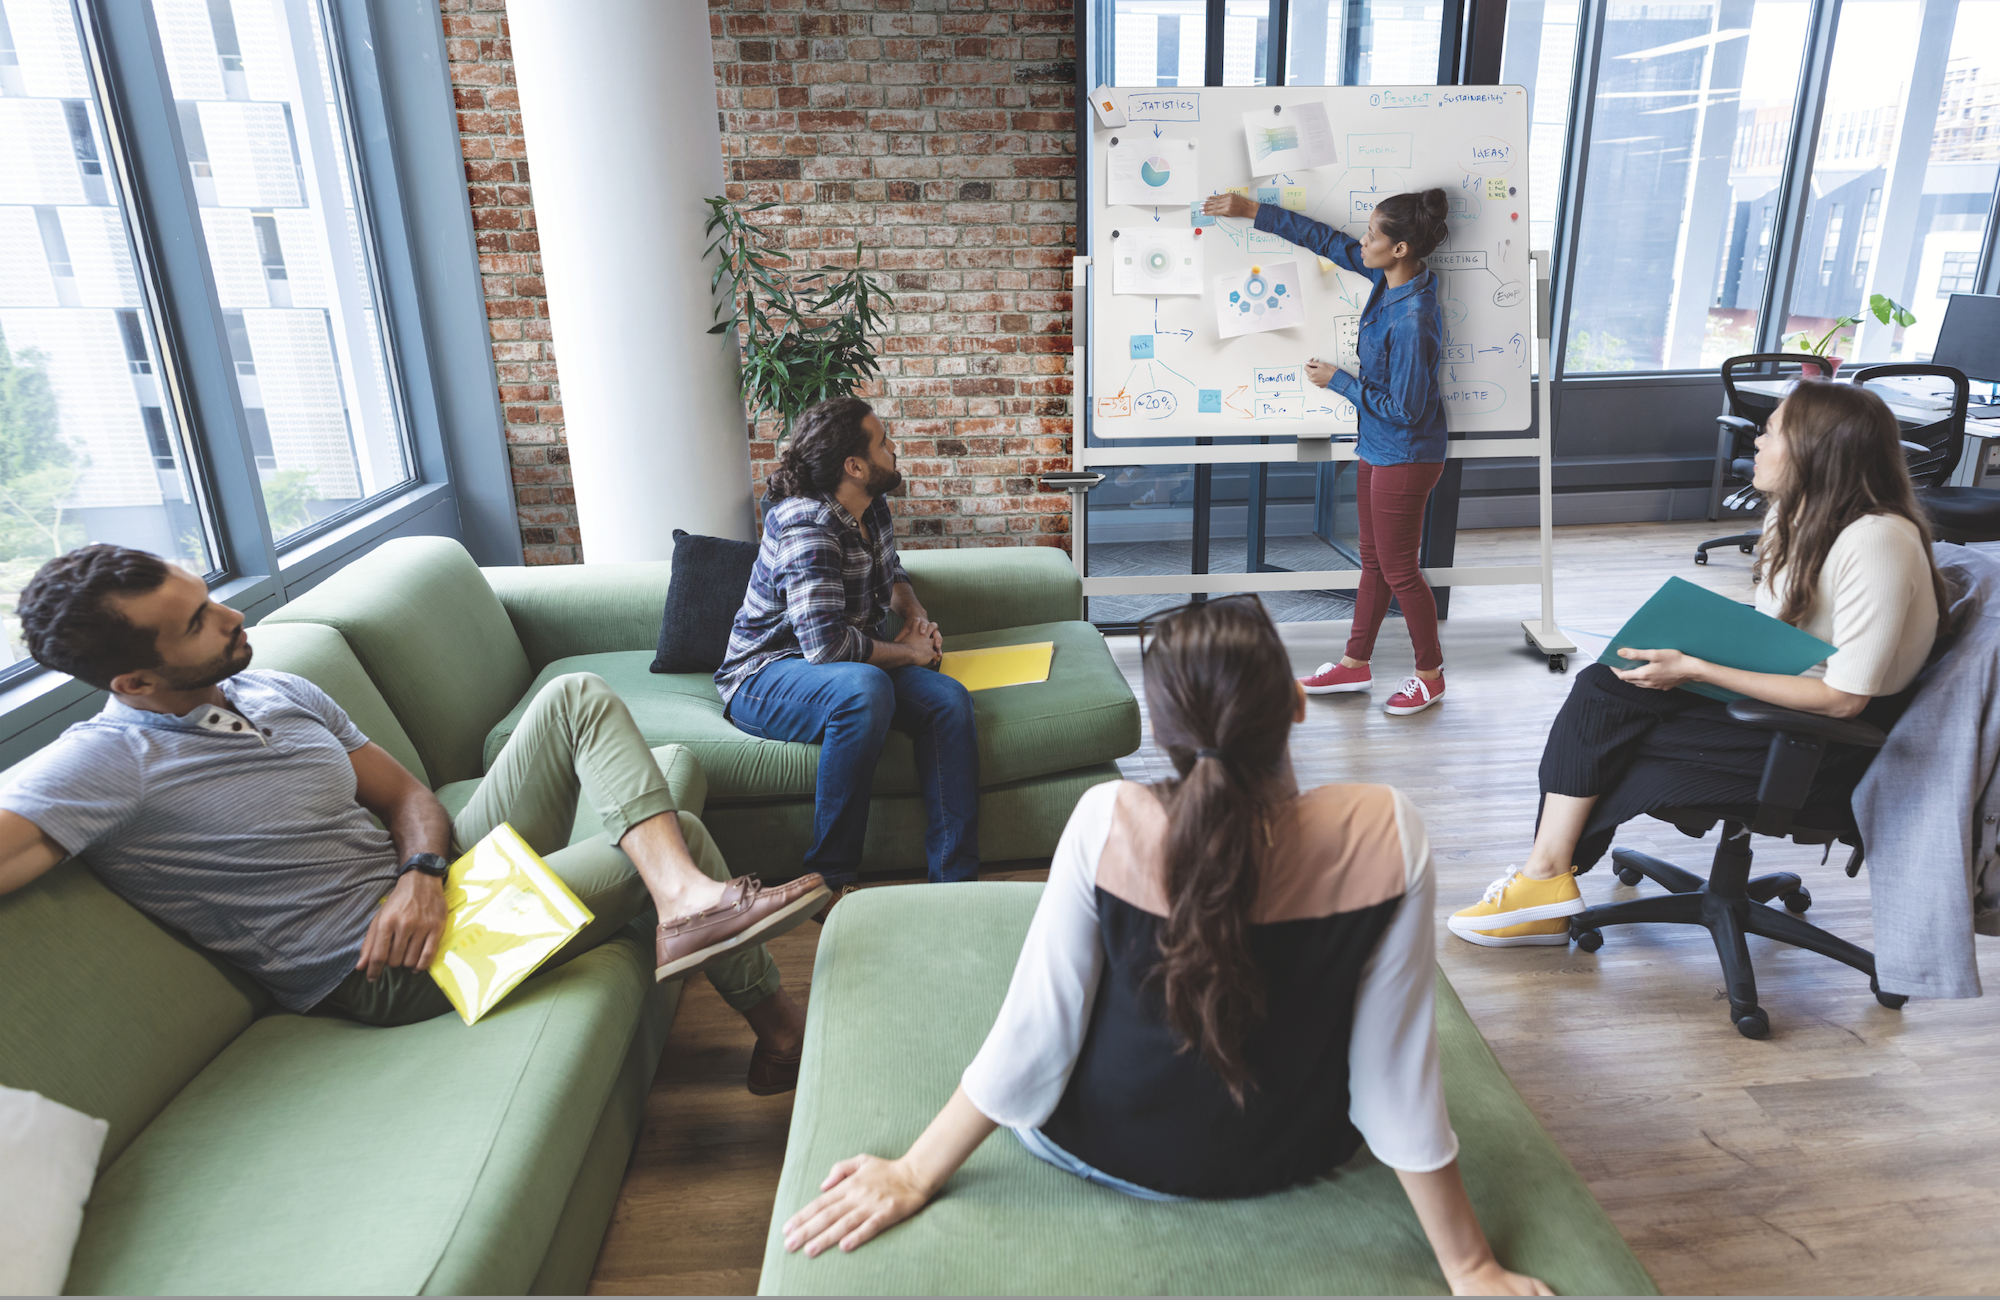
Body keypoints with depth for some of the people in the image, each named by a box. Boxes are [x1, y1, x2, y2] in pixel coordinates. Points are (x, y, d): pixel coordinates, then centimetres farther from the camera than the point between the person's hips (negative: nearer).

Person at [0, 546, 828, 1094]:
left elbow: (407, 797, 7)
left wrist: (422, 873, -13)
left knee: (577, 699, -6)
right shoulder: (104, 763, -16)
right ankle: (779, 1028, 6)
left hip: (428, 885, 8)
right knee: (679, 833, -10)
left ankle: (688, 897, -20)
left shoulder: (280, 694, 7)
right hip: (379, 971, -8)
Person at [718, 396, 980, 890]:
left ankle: (955, 877, -15)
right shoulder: (807, 526, -23)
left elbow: (890, 575, 24)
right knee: (864, 687, -39)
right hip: (765, 675, -8)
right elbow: (827, 643, -32)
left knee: (949, 698, -17)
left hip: (854, 664, 8)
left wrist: (916, 616, 3)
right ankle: (830, 877, -27)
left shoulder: (872, 508, 5)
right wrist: (908, 653, -18)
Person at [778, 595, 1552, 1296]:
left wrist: (912, 1176, -6)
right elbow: (1397, 1076, -21)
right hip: (1291, 1163, 2)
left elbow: (1031, 1044, -22)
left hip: (1103, 1151, -1)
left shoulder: (1108, 822, -30)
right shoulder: (1384, 835, -27)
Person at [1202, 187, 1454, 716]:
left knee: (1399, 570, 5)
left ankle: (1431, 674, 25)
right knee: (1373, 559, 19)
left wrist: (1338, 380, -15)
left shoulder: (1413, 320, -30)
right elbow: (1327, 240, 8)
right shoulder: (1389, 276, -3)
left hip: (1405, 457, -10)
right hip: (1377, 447, 10)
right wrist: (1255, 211, 8)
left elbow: (1404, 408, -25)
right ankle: (1355, 664, 33)